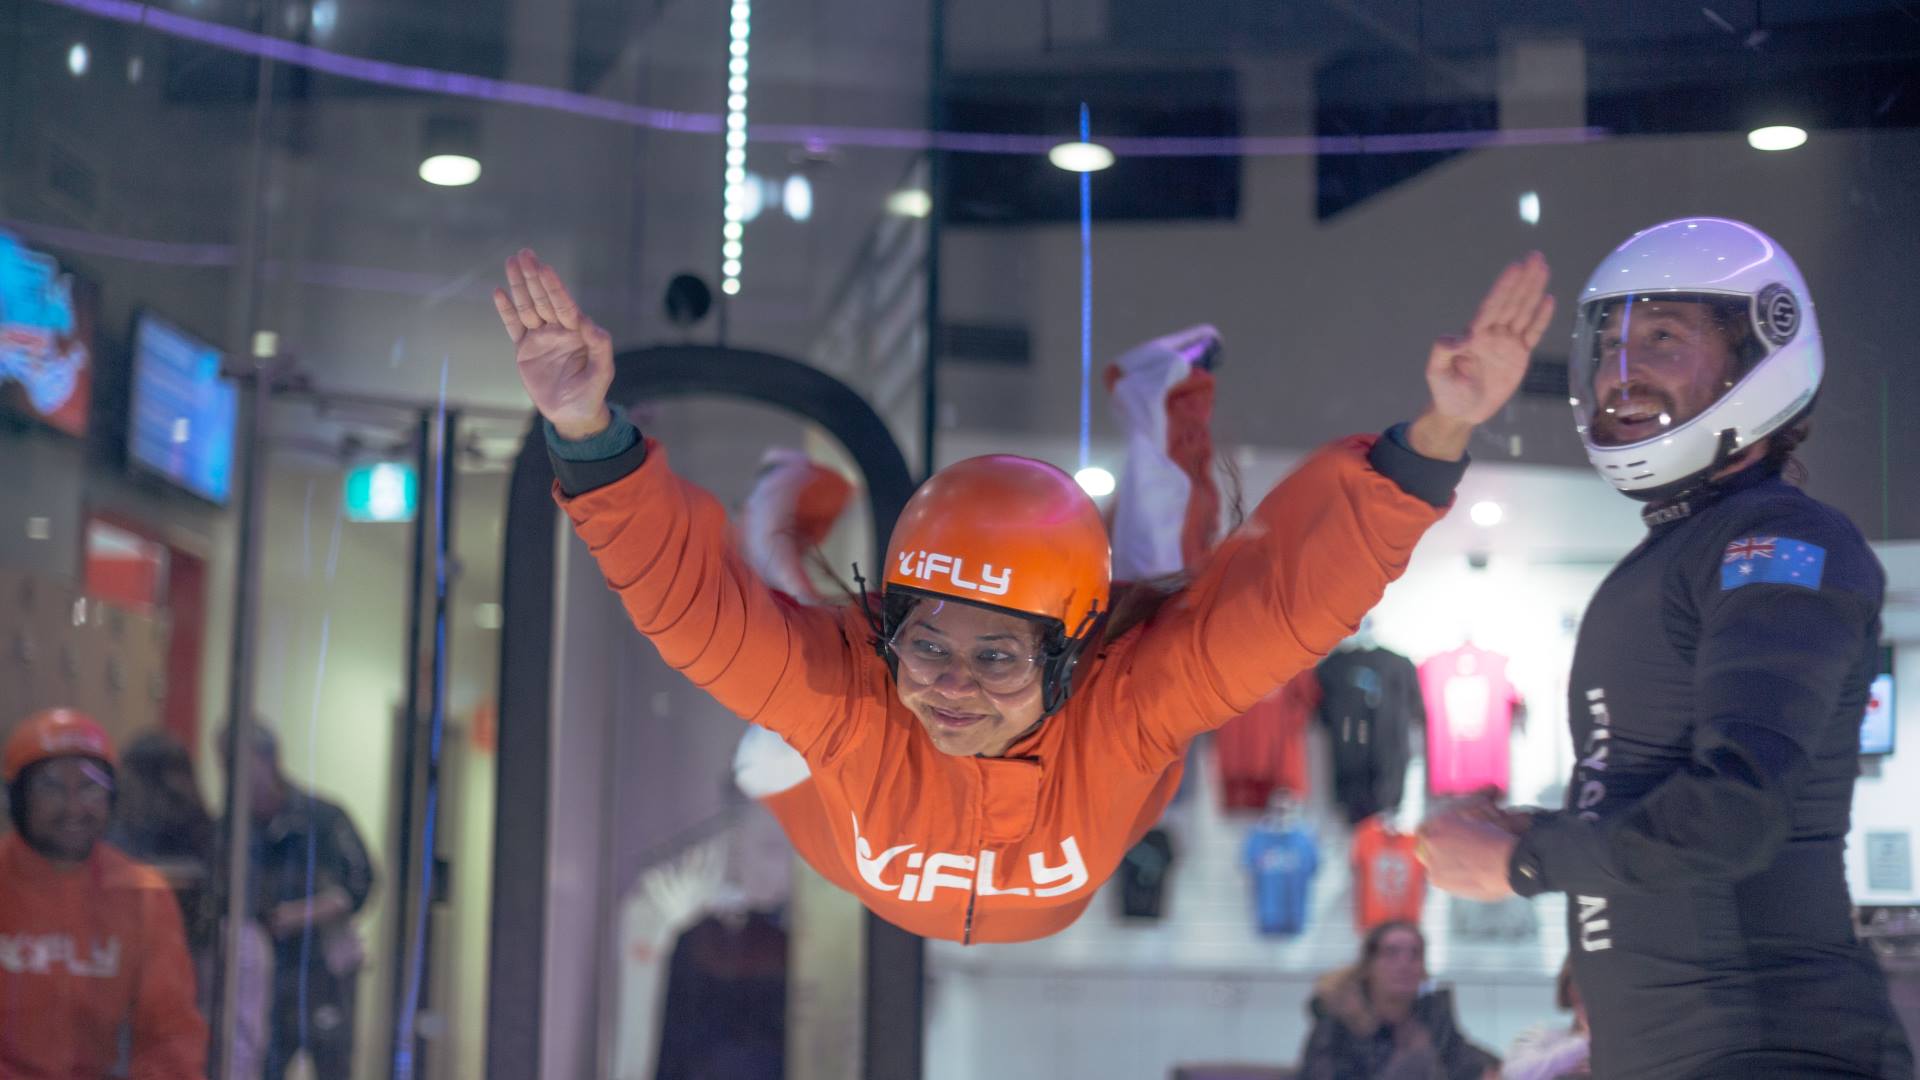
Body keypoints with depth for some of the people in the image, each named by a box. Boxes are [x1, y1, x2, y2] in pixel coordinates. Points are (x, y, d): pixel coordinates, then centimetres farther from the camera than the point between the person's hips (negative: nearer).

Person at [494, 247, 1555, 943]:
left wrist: (1435, 439, -61)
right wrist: (589, 435, -64)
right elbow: (690, 592, -48)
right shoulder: (844, 692, -40)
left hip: (1092, 951, 0)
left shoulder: (1128, 703, -40)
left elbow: (1296, 584, -48)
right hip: (867, 961, 1)